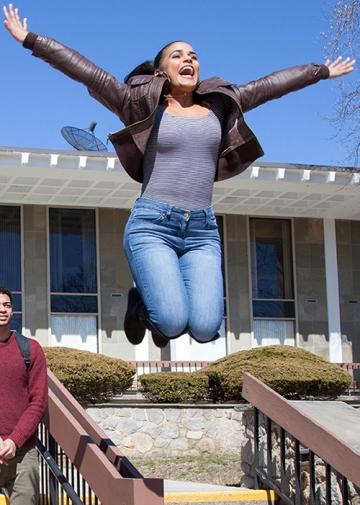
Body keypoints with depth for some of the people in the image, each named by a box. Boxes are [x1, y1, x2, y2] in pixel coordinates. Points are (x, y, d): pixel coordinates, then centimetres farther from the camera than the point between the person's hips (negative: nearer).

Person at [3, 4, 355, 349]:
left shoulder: (220, 104, 15)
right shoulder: (144, 105, 4)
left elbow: (270, 85, 23)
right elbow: (90, 74, -3)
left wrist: (323, 71, 33)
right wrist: (30, 40, -9)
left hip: (202, 231, 4)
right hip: (152, 225, -3)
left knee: (205, 329, -15)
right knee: (173, 322, -21)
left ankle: (161, 307, 21)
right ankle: (141, 304, 16)